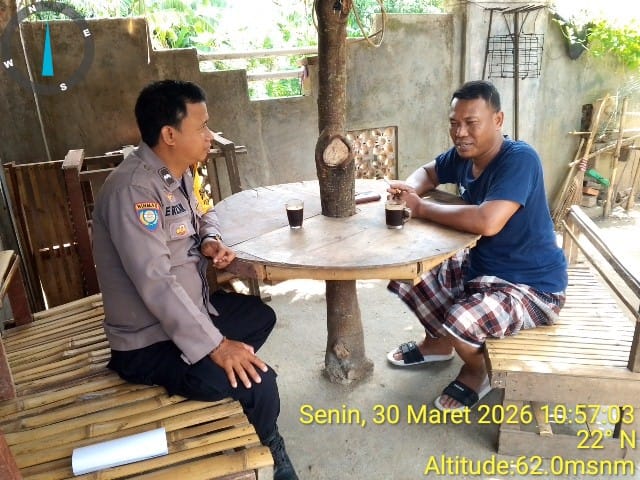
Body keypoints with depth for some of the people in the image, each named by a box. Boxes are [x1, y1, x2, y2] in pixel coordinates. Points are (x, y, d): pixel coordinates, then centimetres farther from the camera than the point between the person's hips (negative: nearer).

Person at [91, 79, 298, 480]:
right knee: (259, 383, -20)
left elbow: (203, 214, 22)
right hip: (150, 343, -10)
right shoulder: (133, 190, -27)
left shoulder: (177, 173, 3)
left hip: (190, 312, 10)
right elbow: (157, 283, -32)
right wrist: (214, 345, -32)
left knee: (260, 314, 25)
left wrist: (211, 240, -2)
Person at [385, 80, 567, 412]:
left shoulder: (519, 159, -27)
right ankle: (438, 343, 29)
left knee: (461, 320, -32)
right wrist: (409, 188, -9)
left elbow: (487, 222, -41)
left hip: (533, 286, -8)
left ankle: (476, 372, 6)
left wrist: (421, 208, -29)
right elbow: (427, 172, 16)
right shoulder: (462, 155, -3)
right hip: (481, 266, 8)